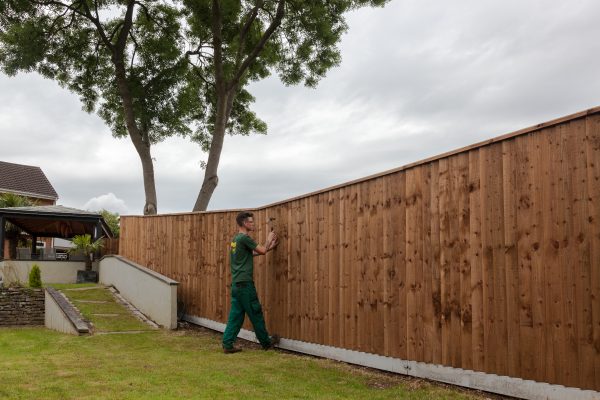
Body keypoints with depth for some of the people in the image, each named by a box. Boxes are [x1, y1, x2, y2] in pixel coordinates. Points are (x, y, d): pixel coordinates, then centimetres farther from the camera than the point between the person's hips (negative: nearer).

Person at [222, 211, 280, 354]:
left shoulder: (235, 239, 15)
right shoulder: (245, 238, -13)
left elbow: (252, 253, 21)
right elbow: (262, 251, -8)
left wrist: (270, 247, 21)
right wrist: (268, 239, 10)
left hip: (236, 283, 9)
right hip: (245, 283, -9)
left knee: (236, 315, 9)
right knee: (256, 314, 4)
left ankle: (227, 344, 6)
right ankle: (266, 342, 16)